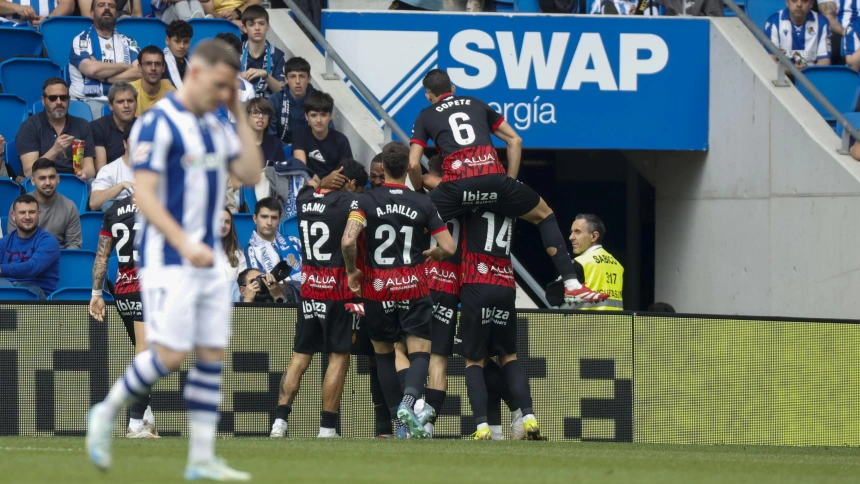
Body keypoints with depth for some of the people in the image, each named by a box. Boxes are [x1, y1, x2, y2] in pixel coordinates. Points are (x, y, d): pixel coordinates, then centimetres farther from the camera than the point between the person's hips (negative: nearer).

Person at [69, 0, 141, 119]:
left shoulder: (128, 42, 15)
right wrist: (125, 66, 0)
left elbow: (138, 72, -1)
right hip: (89, 100, -2)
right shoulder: (81, 41, 7)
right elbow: (91, 69, -11)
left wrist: (102, 76, -7)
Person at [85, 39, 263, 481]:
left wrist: (240, 115, 5)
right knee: (170, 353, -13)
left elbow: (250, 174, 10)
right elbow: (144, 195, -17)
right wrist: (184, 245, -25)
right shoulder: (157, 124, -12)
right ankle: (106, 415, 9)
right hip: (168, 259, -8)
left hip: (208, 259, 8)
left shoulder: (216, 126, 13)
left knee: (212, 354, 3)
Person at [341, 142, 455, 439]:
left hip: (377, 289, 0)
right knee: (419, 351, 0)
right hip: (413, 287, 0)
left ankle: (400, 420, 12)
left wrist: (352, 271, -1)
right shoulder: (422, 204, -1)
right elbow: (448, 248, -1)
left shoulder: (366, 201, -5)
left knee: (383, 353, 16)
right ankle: (409, 401, -29)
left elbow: (348, 241, -19)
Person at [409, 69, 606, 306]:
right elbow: (515, 140, 25)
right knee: (544, 214, 23)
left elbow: (413, 164, 10)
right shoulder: (476, 104, 28)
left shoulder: (426, 116, 21)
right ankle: (571, 284, 15)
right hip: (494, 178, 2)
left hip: (456, 184, -2)